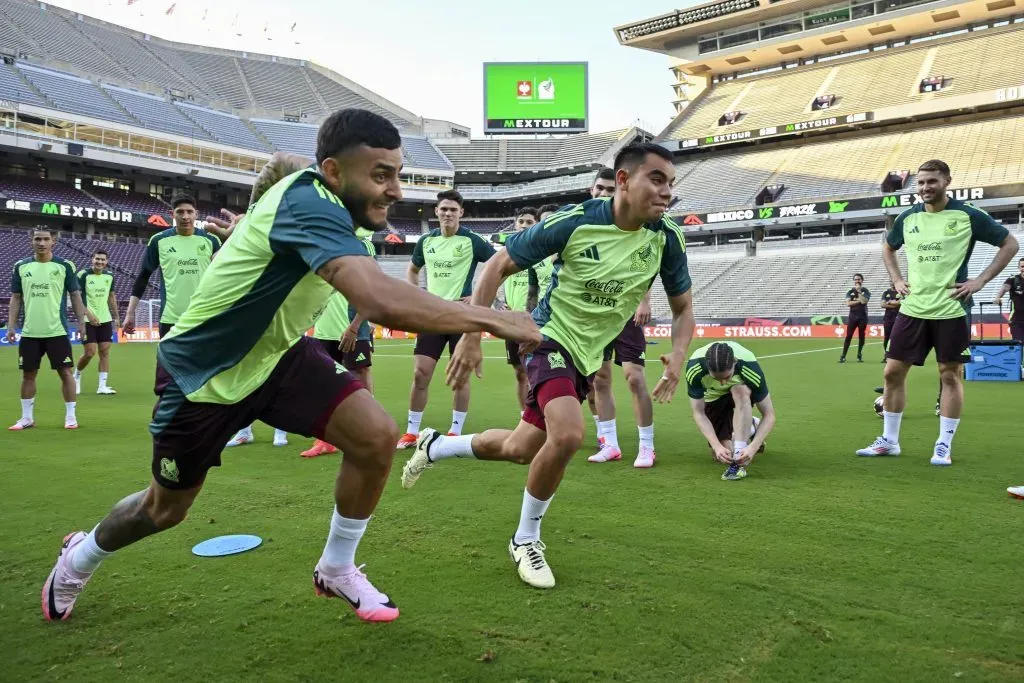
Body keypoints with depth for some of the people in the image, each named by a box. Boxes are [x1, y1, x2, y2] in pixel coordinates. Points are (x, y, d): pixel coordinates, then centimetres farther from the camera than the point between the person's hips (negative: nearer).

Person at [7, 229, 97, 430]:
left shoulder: (64, 266, -1)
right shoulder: (21, 266, 6)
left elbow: (75, 295, 3)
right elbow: (16, 298, 10)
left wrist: (82, 322, -4)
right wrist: (11, 326, 4)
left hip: (57, 331, -3)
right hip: (29, 332, 3)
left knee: (65, 372, -1)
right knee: (28, 373, 8)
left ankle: (70, 416, 9)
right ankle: (27, 418, 19)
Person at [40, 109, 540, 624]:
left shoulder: (328, 203, -8)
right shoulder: (309, 202, -34)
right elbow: (383, 302, -50)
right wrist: (490, 319, -43)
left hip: (276, 354, 7)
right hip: (201, 371, -6)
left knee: (376, 435, -15)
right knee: (166, 510, 14)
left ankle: (336, 571, 9)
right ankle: (79, 557, 49)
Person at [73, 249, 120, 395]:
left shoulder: (109, 275, 7)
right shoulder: (84, 275, -9)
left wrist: (116, 317, 16)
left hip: (105, 319, 5)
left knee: (104, 351, 1)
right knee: (90, 352, -5)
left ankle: (102, 386, 5)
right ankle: (77, 376, 24)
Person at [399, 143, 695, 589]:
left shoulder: (666, 238, -10)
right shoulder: (574, 222, -21)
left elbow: (683, 306, 4)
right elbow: (499, 266, -11)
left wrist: (677, 356, -16)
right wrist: (472, 336, -16)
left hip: (588, 356, 5)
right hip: (550, 338, -5)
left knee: (519, 450, 11)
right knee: (567, 434, -29)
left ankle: (435, 446, 42)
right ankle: (525, 539, -2)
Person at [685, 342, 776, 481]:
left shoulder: (749, 366, -37)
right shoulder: (694, 367, -35)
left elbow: (769, 415, -30)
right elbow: (698, 413, -25)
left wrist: (753, 448, -43)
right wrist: (717, 446, -37)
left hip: (742, 393, -1)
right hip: (713, 398, 2)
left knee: (740, 390, -38)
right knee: (720, 454, -12)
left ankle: (739, 461, -34)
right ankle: (748, 428, 20)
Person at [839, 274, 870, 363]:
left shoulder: (866, 291, 2)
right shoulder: (850, 291, 7)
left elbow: (864, 301, -16)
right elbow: (848, 303, -6)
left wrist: (859, 291, -13)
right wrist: (859, 301, -11)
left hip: (862, 317, -1)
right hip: (852, 316, 1)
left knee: (861, 336, 4)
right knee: (848, 336, -5)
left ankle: (859, 355, 15)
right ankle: (843, 356, -5)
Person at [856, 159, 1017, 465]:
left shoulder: (967, 216, -4)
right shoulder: (908, 218, 7)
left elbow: (1010, 244, 2)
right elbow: (888, 248, 25)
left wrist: (981, 280, -6)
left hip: (950, 310, -4)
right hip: (912, 309, 4)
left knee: (950, 375, 3)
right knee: (893, 371, 3)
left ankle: (944, 445, 14)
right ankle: (889, 441, 15)